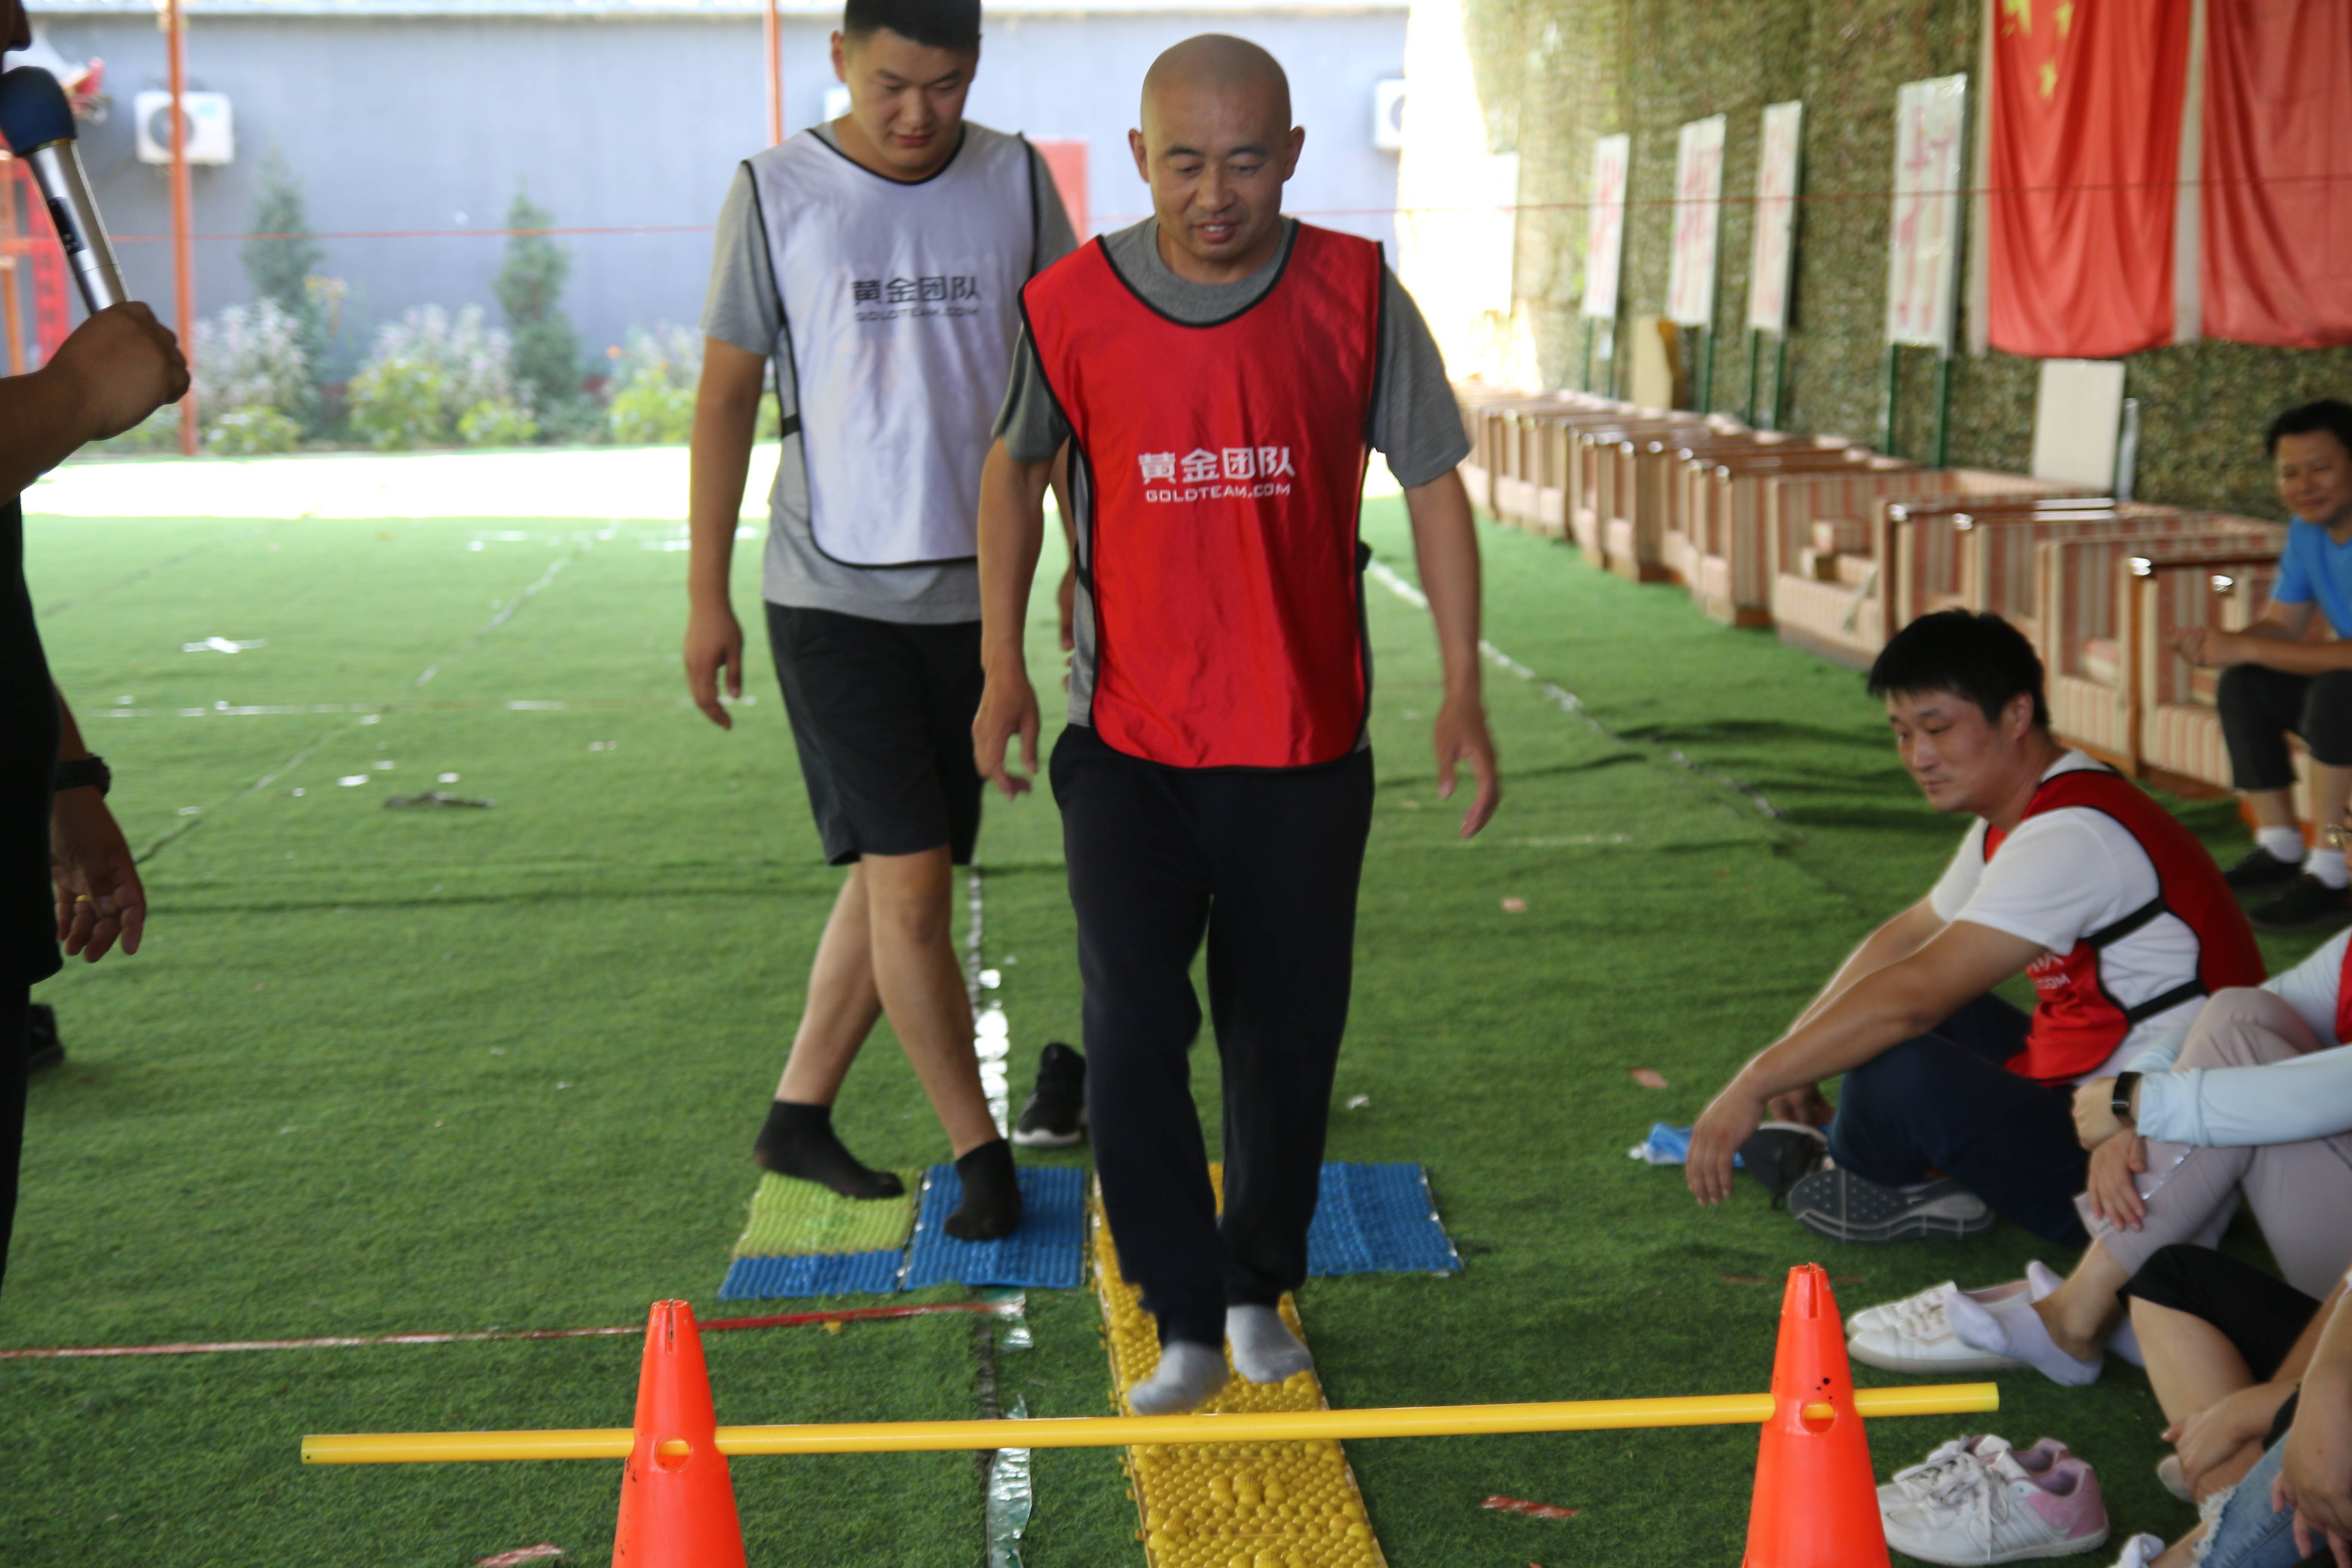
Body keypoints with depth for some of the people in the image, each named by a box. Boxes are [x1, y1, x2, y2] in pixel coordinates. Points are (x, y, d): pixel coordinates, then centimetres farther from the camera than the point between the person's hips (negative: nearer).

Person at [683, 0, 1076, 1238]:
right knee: (909, 880, -7)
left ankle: (798, 1113, 25)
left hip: (972, 590, 4)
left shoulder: (1013, 180, 3)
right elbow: (726, 396, -1)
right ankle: (980, 1154, 7)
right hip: (831, 592, -3)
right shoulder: (776, 193, -5)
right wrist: (705, 599, -2)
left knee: (896, 876, 9)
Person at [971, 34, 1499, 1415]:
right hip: (1129, 745, -1)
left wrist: (1464, 688, -3)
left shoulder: (1355, 297, -6)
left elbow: (1435, 483, 2)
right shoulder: (1071, 308, -7)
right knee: (1131, 1021, -13)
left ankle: (1260, 1290, 32)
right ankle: (1186, 1326, 0)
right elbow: (1016, 468, 9)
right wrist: (1004, 661, 1)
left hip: (1307, 749, 1)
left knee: (1288, 1040, 10)